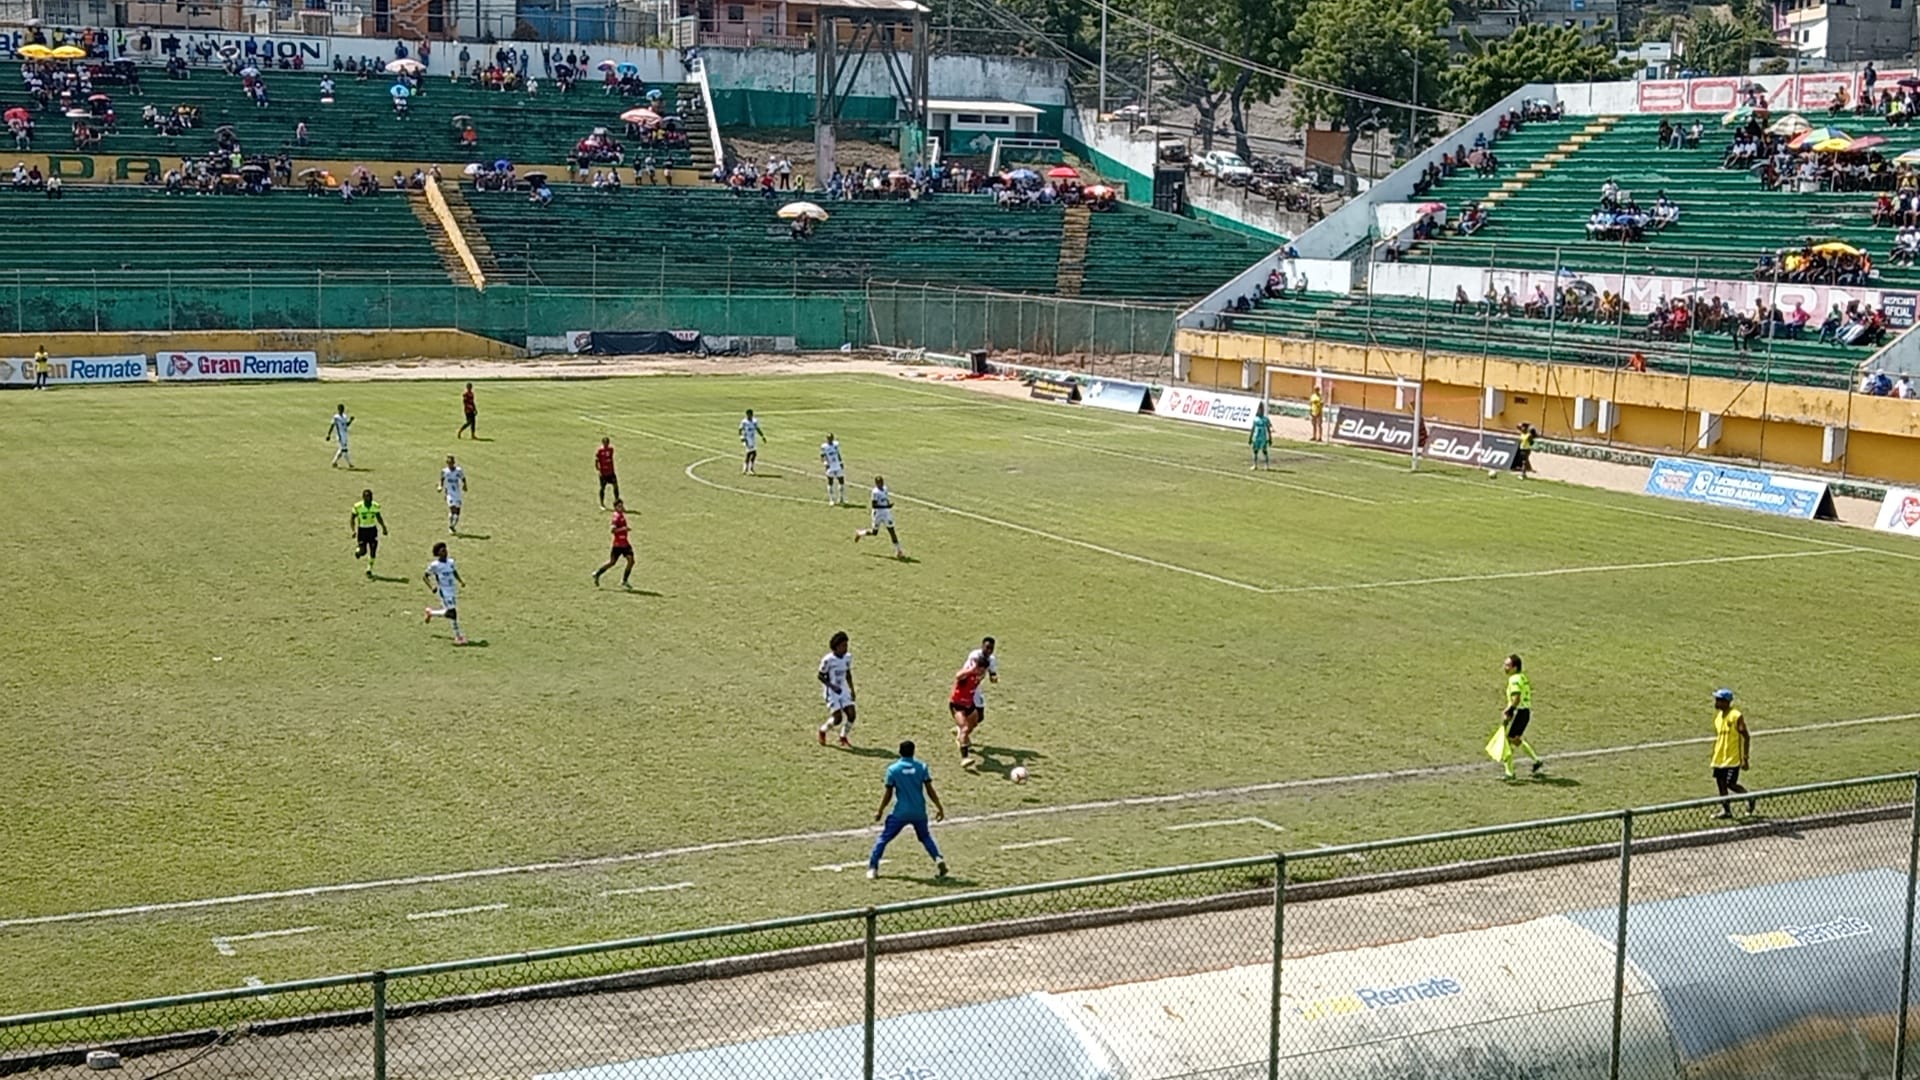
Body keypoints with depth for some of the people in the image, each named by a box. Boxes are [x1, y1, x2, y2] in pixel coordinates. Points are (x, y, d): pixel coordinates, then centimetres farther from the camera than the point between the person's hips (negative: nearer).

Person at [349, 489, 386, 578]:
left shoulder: (375, 506, -4)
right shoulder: (358, 507, -13)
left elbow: (379, 517, 12)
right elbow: (352, 519, -4)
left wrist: (383, 527, 1)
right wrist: (353, 530, -16)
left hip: (372, 530, 2)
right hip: (362, 530, -2)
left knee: (373, 552, -1)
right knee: (363, 552, -9)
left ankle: (369, 570, 16)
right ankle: (358, 549, 28)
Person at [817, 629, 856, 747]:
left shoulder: (848, 657, 1)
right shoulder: (828, 660, -19)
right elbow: (821, 676, -11)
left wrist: (852, 690, 13)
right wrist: (832, 686, -23)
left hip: (844, 690, 6)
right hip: (832, 692, -6)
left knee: (851, 714, -6)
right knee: (838, 718, -12)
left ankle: (843, 737, 18)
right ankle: (823, 731, 19)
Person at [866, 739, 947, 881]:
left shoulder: (893, 769, -5)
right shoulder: (922, 767, -2)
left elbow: (888, 794, -2)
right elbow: (930, 790, -2)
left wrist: (880, 811, 10)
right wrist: (939, 807, 6)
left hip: (901, 812, -2)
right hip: (919, 812, 2)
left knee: (884, 838, 10)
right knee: (925, 837, 24)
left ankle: (872, 868, 2)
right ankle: (938, 860, 4)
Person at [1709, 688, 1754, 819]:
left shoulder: (1736, 716, -14)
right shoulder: (1718, 716, 8)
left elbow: (1746, 737, -12)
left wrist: (1745, 757, -15)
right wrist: (1715, 754, 19)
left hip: (1733, 758, -8)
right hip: (1719, 758, 8)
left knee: (1730, 784, -7)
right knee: (1720, 782, 6)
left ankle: (1750, 799, 17)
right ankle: (1726, 810, 16)